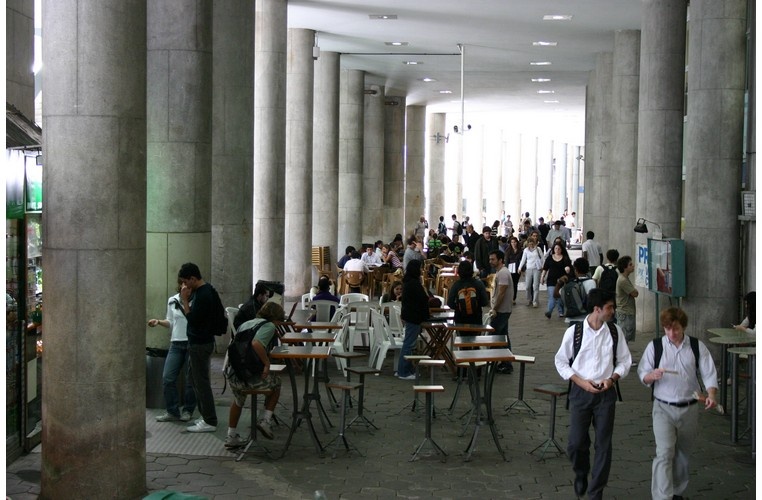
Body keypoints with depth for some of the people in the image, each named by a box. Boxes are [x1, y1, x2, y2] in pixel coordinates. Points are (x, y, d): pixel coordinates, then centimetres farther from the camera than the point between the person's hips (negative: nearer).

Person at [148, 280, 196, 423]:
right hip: (176, 344, 4)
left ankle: (188, 411, 19)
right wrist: (159, 322, 2)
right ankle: (172, 412, 8)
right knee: (167, 378, -3)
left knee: (191, 380, 4)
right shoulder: (172, 301, 10)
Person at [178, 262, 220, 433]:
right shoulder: (200, 290, 10)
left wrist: (184, 300, -17)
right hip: (198, 342, 10)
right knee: (197, 379, 16)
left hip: (201, 345, -10)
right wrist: (186, 298, 0)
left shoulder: (204, 295, -21)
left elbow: (192, 318, -22)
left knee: (201, 382, -6)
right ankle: (206, 416, 22)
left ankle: (210, 422, -2)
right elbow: (193, 314, 14)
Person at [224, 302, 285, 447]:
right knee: (276, 382, 26)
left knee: (238, 401, 36)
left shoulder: (244, 324, 19)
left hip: (232, 376, 6)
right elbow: (256, 343, -22)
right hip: (251, 377, -6)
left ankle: (231, 436, 41)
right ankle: (266, 420, 19)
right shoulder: (269, 326, -3)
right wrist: (267, 362, -13)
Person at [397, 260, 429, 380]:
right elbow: (423, 299, -17)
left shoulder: (408, 281, 11)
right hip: (414, 316, -10)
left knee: (408, 343, 16)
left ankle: (407, 369, 23)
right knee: (409, 344, -4)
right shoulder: (414, 283, -20)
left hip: (409, 315, 10)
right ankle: (403, 372, 0)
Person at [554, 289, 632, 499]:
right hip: (580, 392, -1)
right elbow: (561, 361, 1)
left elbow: (624, 361, 7)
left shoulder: (615, 331, -2)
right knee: (576, 442, 1)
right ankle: (580, 474, 34)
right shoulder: (573, 332, -7)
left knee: (603, 444, 3)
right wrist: (581, 381, -10)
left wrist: (612, 378, -11)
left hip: (606, 393, 1)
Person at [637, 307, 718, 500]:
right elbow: (642, 374, 1)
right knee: (664, 453, -15)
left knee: (682, 454, 16)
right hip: (664, 408, -2)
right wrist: (652, 375, -23)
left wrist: (711, 395, -19)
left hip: (689, 409, 2)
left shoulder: (697, 346, 2)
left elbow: (709, 373, 0)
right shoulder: (655, 346, -1)